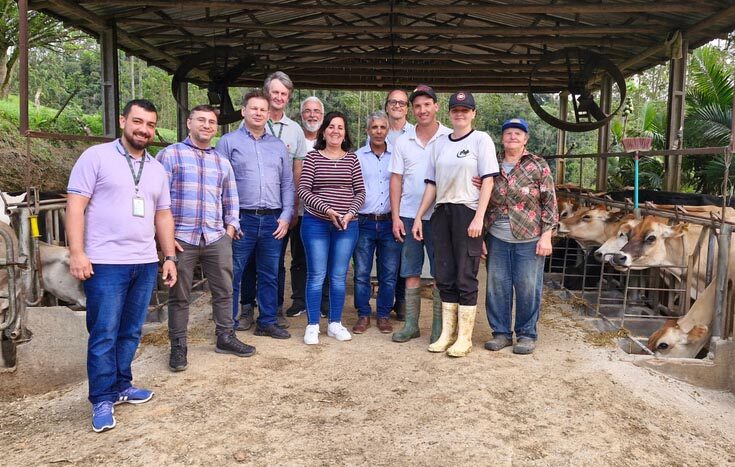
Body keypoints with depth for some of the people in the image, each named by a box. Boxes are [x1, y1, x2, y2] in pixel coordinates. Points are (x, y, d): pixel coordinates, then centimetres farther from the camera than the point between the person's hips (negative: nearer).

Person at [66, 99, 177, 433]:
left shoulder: (157, 169, 15)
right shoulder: (96, 157, -2)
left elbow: (163, 215, 18)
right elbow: (75, 205, -7)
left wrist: (170, 257, 13)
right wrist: (77, 252, -15)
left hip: (145, 264, 6)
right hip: (105, 263, -5)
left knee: (131, 332, 12)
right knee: (104, 334, 0)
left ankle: (121, 386, 27)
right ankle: (102, 400, 11)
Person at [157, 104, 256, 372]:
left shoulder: (222, 162, 16)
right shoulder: (170, 155, 1)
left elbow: (231, 200, 19)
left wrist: (230, 229, 7)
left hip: (217, 239, 4)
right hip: (181, 238, -4)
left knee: (224, 291, 10)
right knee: (179, 296, 6)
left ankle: (225, 337, 26)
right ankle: (178, 347, 18)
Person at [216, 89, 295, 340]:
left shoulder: (278, 145, 14)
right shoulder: (228, 141, 3)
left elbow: (287, 183, 13)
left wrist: (286, 216, 3)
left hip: (273, 220, 4)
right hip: (242, 219, -4)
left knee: (270, 276, 11)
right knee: (233, 275, 3)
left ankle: (267, 322, 24)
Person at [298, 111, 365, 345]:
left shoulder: (352, 158, 6)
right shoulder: (312, 157, 0)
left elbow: (360, 191, 5)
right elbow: (303, 190, -6)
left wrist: (349, 214, -11)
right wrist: (327, 210, -17)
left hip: (347, 225, 2)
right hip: (316, 223, -2)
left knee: (339, 276, 8)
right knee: (316, 275, 2)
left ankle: (335, 323, 21)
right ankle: (312, 325, 12)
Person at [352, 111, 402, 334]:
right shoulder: (357, 156, 6)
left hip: (389, 222, 1)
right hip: (364, 222, 0)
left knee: (389, 274, 5)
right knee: (361, 273, 3)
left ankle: (384, 315, 19)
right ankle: (363, 315, 16)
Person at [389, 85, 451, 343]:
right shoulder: (402, 141, 8)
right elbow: (396, 180, 7)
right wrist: (395, 217, 0)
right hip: (409, 215, 3)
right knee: (411, 272, 9)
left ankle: (439, 326, 14)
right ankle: (411, 324, 19)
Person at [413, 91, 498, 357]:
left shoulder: (481, 139, 0)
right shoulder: (440, 144, 15)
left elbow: (488, 181, -6)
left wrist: (478, 218, -15)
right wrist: (418, 217, 10)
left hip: (468, 212, -5)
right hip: (442, 213, 5)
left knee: (466, 278, -2)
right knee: (444, 277, 8)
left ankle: (464, 338, 8)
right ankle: (447, 334, 18)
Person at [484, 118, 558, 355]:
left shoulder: (538, 166, 0)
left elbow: (549, 203, -2)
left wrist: (546, 236, -9)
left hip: (529, 239, -3)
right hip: (497, 239, 3)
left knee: (528, 287, 3)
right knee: (497, 286, 6)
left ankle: (527, 334, 18)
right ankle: (501, 332, 20)